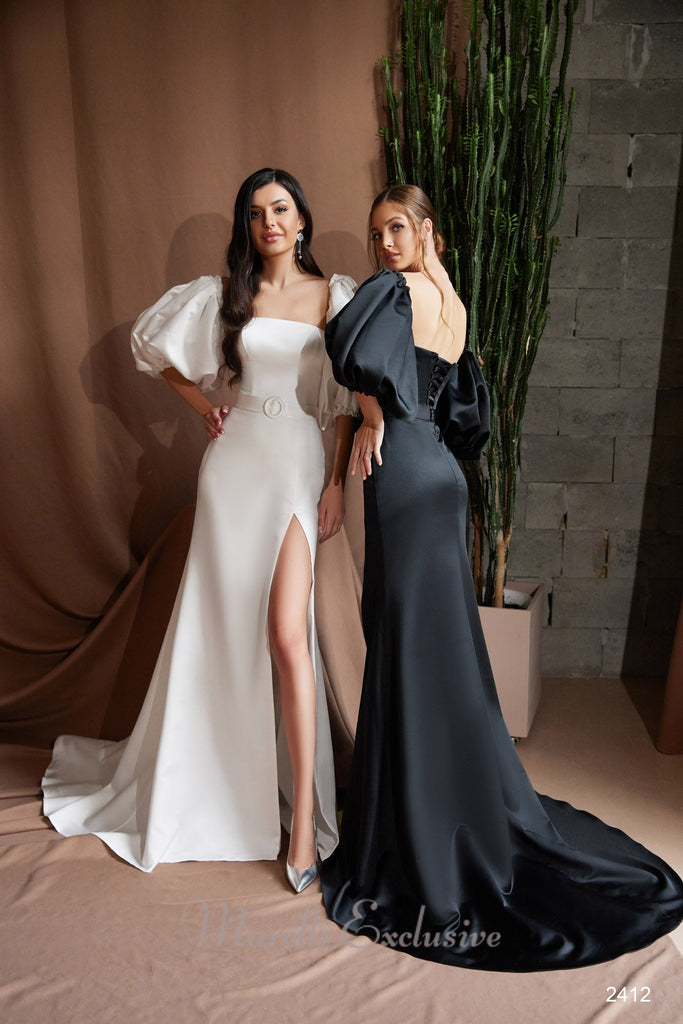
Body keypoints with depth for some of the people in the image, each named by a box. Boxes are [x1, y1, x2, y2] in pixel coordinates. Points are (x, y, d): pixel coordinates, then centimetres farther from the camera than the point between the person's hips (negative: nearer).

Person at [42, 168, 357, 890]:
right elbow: (152, 344, 20)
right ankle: (206, 784, 30)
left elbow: (348, 399, 4)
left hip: (298, 463, -2)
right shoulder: (227, 295, 9)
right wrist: (205, 408, 12)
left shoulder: (337, 294, 6)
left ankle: (304, 818, -3)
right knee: (222, 628, 8)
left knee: (286, 633, -12)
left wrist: (338, 482, -4)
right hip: (236, 460, 2)